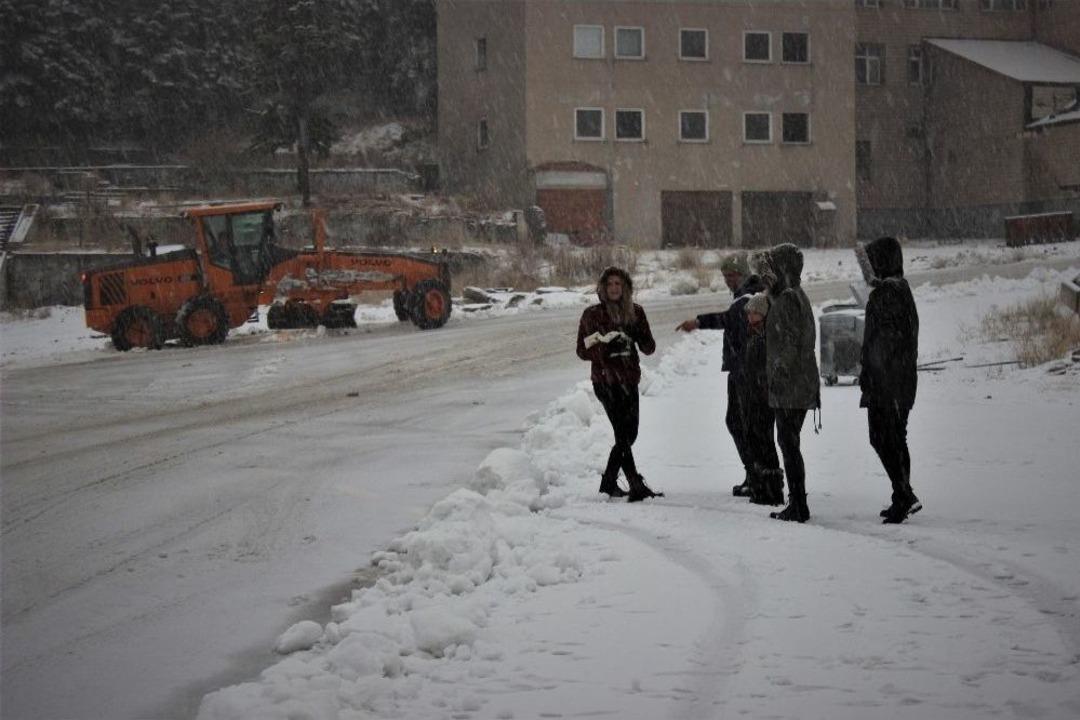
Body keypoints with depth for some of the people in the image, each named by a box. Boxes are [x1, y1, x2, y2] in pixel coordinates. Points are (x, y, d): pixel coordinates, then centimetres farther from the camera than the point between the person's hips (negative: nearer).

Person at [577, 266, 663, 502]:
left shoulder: (635, 312, 7)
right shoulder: (592, 314, -3)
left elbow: (649, 348, 7)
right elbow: (583, 351, -3)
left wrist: (640, 337, -16)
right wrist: (606, 347, -20)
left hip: (629, 380, 5)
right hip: (606, 382, -5)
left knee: (628, 434, 10)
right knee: (623, 434, -11)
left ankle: (608, 482, 25)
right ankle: (636, 486, -14)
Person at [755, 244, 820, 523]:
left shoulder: (787, 299, -15)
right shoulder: (798, 295, 14)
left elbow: (789, 344, -20)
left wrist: (778, 372, -18)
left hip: (788, 385, -10)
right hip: (804, 384, 10)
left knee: (788, 443, -5)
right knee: (789, 442, 15)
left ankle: (798, 507, -3)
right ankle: (798, 505, 19)